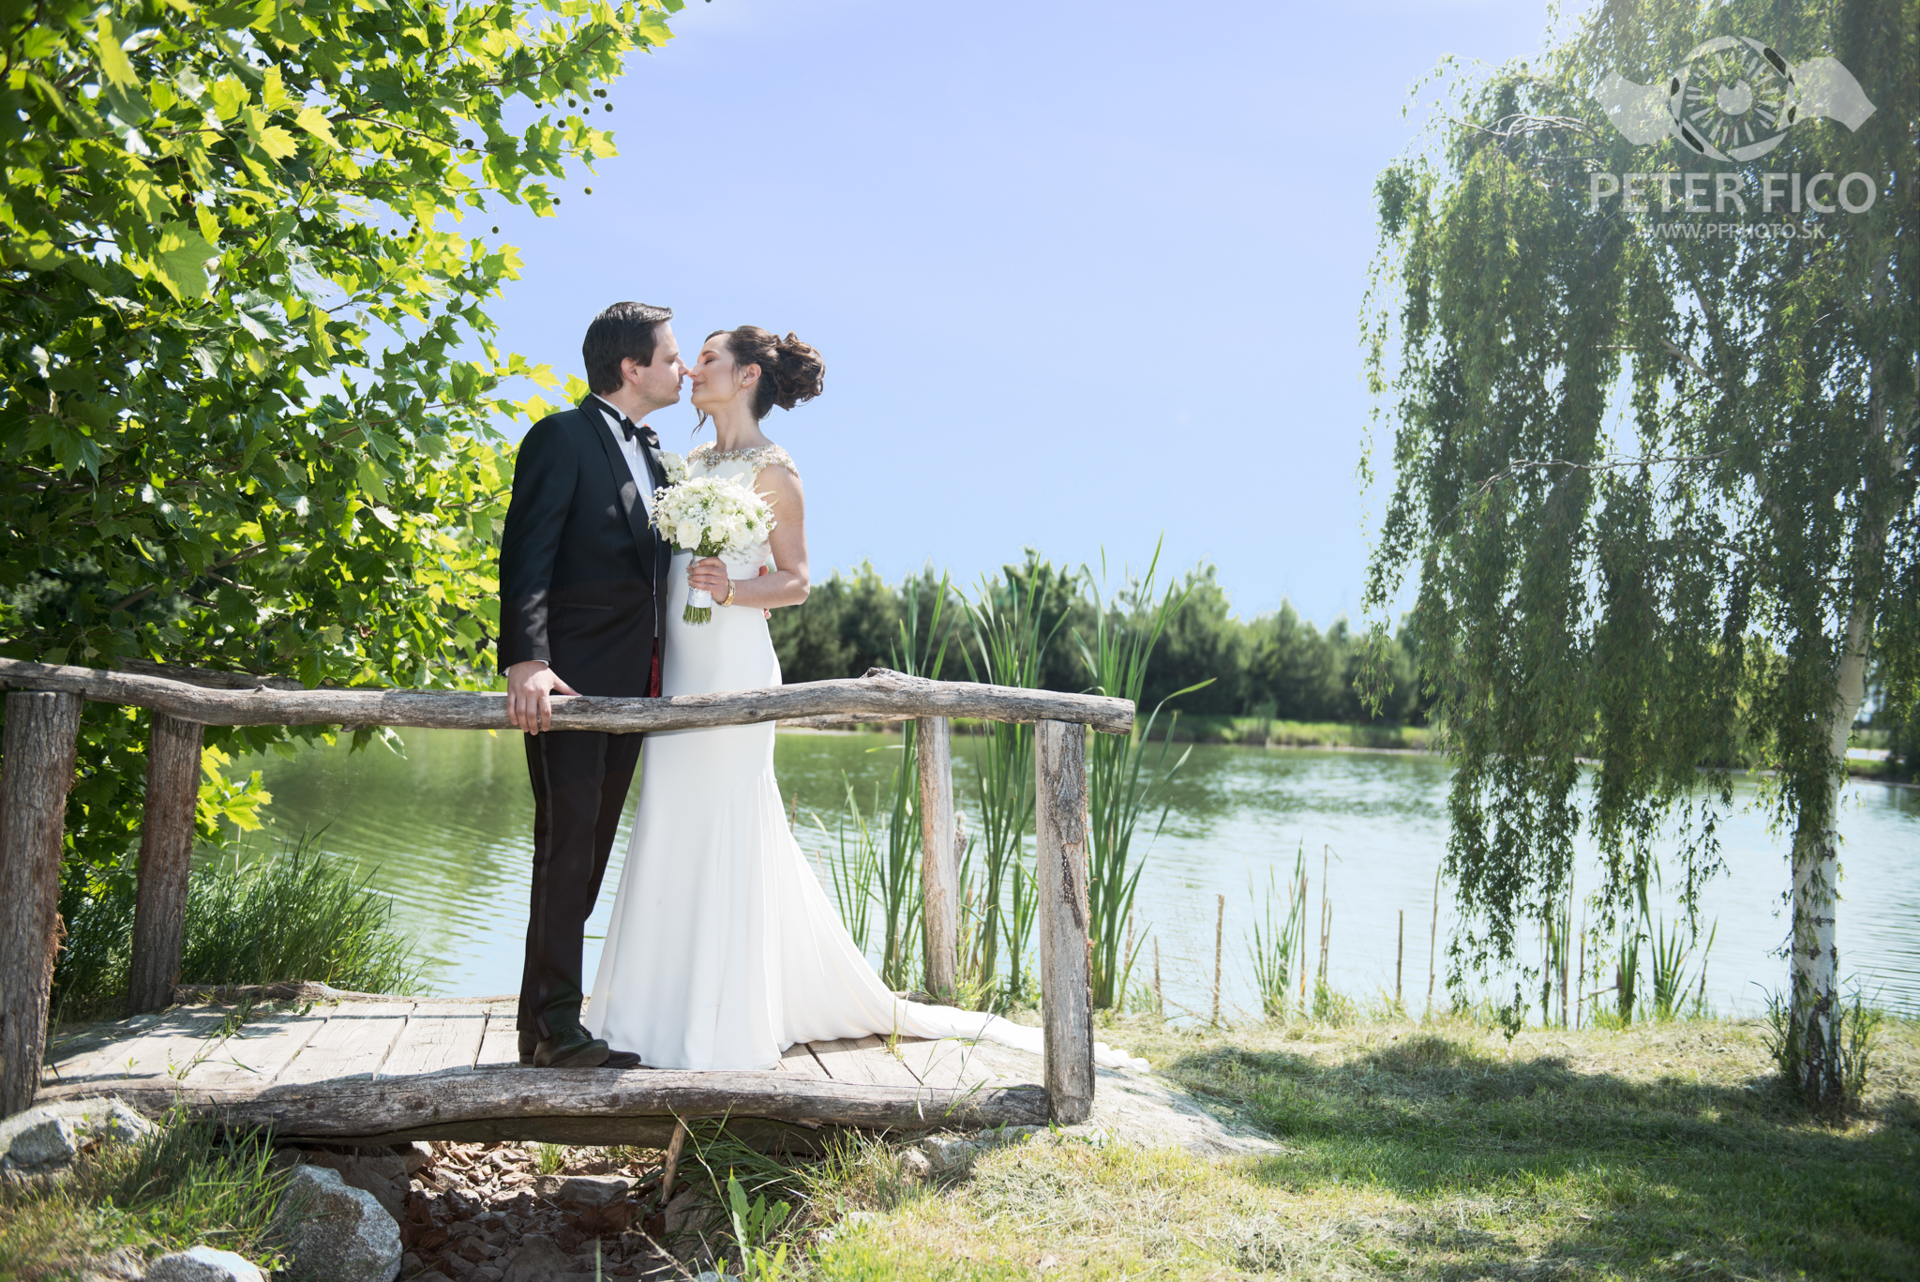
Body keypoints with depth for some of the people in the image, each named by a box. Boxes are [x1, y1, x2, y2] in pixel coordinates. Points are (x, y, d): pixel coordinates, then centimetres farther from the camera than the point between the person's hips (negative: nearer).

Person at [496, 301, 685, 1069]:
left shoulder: (652, 452, 19)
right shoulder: (562, 437, -6)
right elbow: (527, 557, -16)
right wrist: (527, 660, -27)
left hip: (630, 681, 8)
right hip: (570, 677, -8)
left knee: (589, 849, 10)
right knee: (567, 843, -7)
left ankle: (553, 1013, 19)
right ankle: (552, 1026, -1)